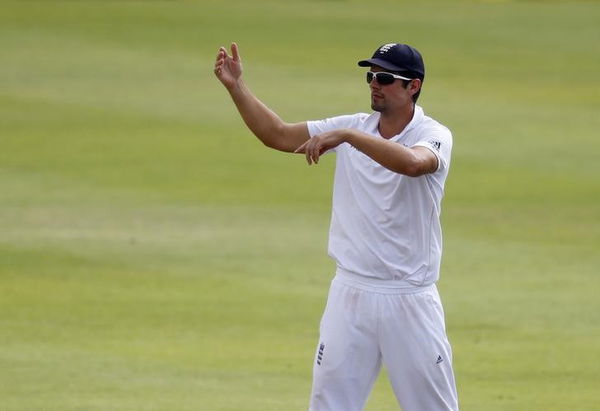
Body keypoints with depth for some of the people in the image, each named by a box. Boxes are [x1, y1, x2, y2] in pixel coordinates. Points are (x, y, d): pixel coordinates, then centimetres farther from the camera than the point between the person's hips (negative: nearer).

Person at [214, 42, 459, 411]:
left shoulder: (434, 136, -10)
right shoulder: (354, 128, 5)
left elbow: (412, 163, -33)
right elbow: (278, 135, 4)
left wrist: (346, 136, -37)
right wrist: (237, 87, -6)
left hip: (411, 298, -4)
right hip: (351, 293, 4)